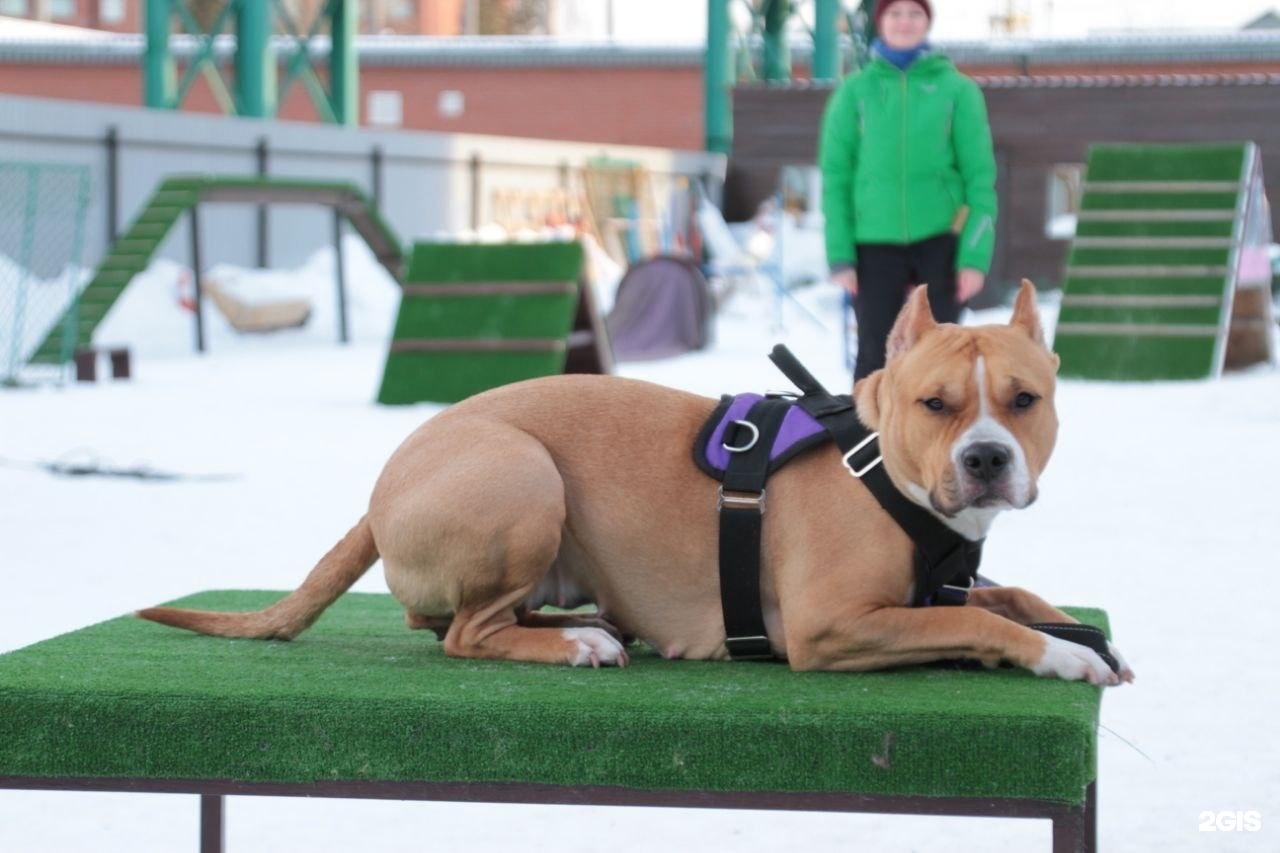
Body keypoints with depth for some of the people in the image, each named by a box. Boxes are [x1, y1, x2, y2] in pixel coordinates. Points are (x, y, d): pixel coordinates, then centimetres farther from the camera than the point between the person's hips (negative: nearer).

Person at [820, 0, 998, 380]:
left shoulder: (957, 89, 3)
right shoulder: (854, 91, 4)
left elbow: (980, 175, 1)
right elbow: (836, 175, 3)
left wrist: (976, 255, -7)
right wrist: (840, 256, -4)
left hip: (941, 238, 0)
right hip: (875, 241, 0)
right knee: (876, 356, 1)